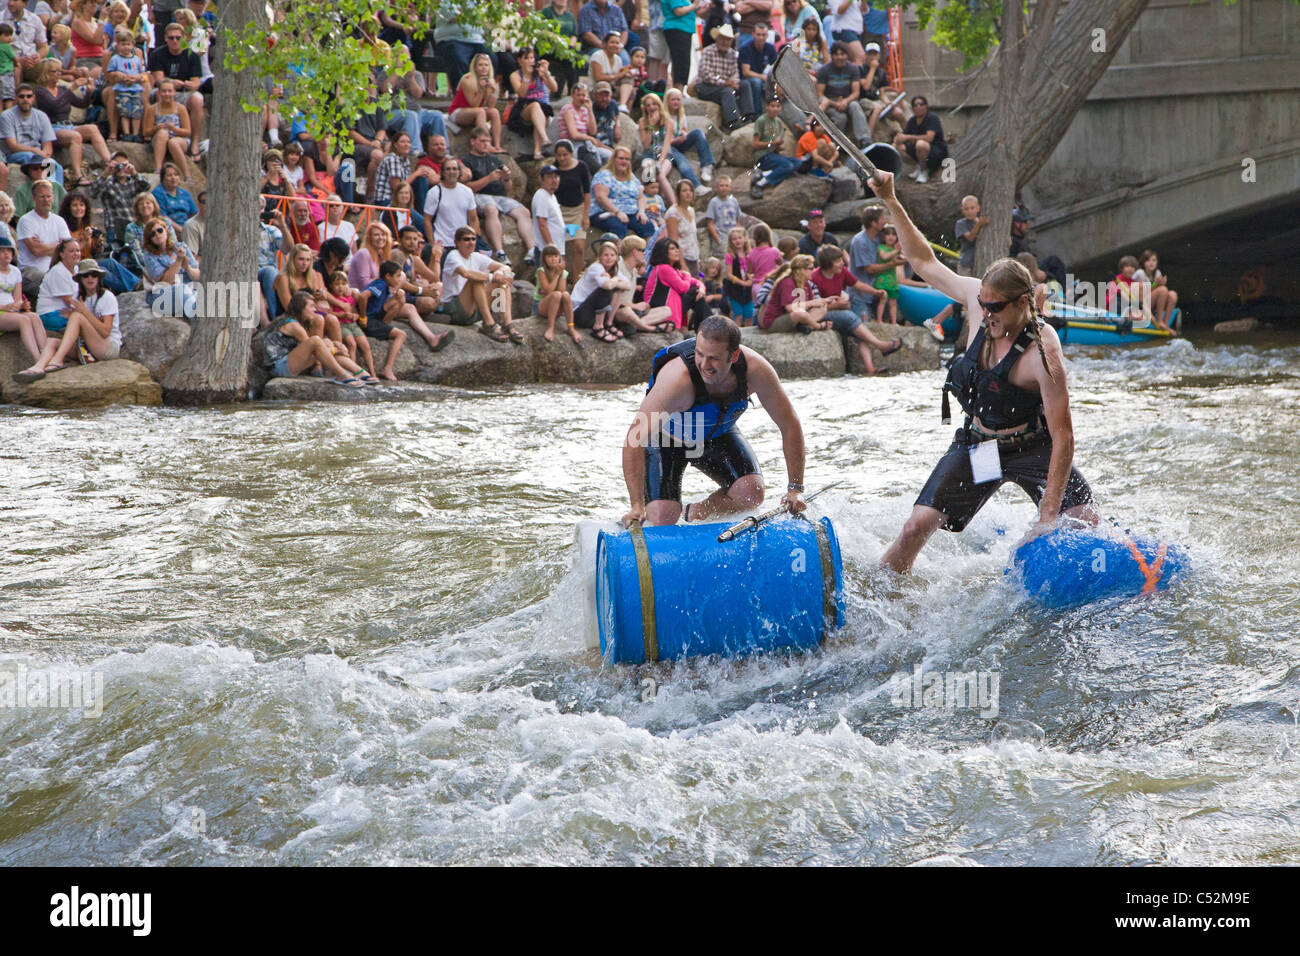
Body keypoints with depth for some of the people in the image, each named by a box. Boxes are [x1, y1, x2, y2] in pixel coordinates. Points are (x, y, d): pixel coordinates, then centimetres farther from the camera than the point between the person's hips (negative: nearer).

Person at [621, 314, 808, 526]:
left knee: (752, 493, -19)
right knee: (663, 519, -18)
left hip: (717, 434, 3)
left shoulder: (755, 369, -29)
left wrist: (795, 489, -19)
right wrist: (637, 506, -50)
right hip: (667, 437, -3)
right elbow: (634, 440, -43)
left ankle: (697, 515, 11)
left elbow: (790, 426, -16)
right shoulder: (678, 378, -41)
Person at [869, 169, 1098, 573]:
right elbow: (925, 262, 4)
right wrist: (892, 203, 1)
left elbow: (1062, 439, -30)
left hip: (1031, 447, -4)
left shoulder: (1043, 354, -30)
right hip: (976, 445, 4)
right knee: (915, 529, -6)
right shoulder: (977, 296, -14)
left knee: (1086, 522, -20)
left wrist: (1048, 517, -34)